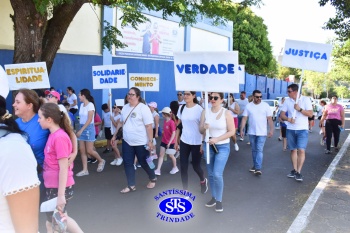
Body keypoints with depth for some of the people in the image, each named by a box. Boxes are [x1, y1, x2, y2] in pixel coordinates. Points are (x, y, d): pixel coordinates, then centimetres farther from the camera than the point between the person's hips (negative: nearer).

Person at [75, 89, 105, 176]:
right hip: (82, 128, 7)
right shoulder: (82, 105, 9)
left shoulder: (90, 105, -13)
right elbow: (81, 118, 9)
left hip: (88, 128, -7)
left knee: (89, 151, -3)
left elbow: (89, 120, -18)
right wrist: (80, 130, 2)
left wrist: (81, 130, -20)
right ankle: (85, 170, 12)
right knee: (82, 151, 5)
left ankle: (101, 161, 23)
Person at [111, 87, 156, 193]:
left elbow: (149, 126, -18)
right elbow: (121, 122, 17)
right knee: (127, 163, 5)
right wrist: (114, 135, 17)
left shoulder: (143, 108, -15)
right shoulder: (125, 107, 8)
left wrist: (150, 141, -21)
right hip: (127, 142, 6)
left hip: (141, 142, -6)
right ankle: (131, 185, 17)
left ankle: (153, 179, 34)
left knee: (144, 163, 8)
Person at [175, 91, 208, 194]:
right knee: (183, 167, 3)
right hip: (184, 142, 4)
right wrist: (176, 141, 10)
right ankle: (185, 190, 18)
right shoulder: (181, 108, 4)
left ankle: (203, 181, 42)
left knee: (196, 166, 9)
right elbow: (179, 125, 10)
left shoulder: (199, 109, -12)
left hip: (196, 143, -4)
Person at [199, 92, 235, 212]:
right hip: (208, 146, 4)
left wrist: (217, 139, -19)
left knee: (217, 174, -11)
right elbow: (201, 131, 3)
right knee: (211, 174, 12)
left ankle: (219, 200, 9)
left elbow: (232, 131, -9)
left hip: (222, 147, -4)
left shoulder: (226, 113, -9)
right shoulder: (205, 112, 0)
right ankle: (213, 197, 30)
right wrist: (204, 128, -21)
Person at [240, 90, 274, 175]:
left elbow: (269, 119, -3)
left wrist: (271, 130, -10)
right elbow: (244, 118, 1)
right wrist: (241, 129, -5)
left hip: (262, 133, -3)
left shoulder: (265, 105, -2)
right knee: (254, 150, 13)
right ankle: (255, 166, 26)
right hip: (251, 132, 3)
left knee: (259, 150, -9)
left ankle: (258, 168, -11)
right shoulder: (248, 106, 2)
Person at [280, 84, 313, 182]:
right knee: (293, 150, 10)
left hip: (302, 129, -3)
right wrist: (288, 119, -17)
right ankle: (294, 170, 20)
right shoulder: (287, 101, 4)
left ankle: (298, 172, -5)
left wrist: (299, 109, -19)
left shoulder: (305, 99, -4)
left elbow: (310, 114, -8)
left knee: (301, 150, -10)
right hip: (290, 129, 4)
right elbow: (282, 115, 3)